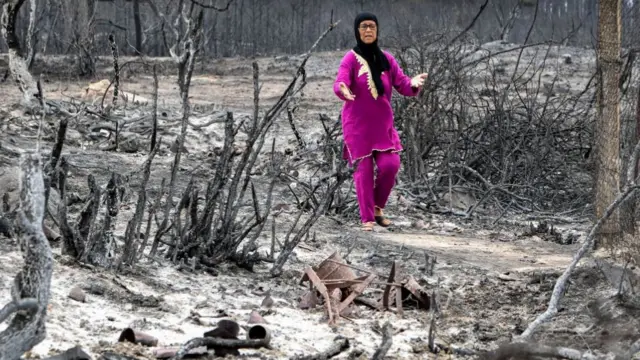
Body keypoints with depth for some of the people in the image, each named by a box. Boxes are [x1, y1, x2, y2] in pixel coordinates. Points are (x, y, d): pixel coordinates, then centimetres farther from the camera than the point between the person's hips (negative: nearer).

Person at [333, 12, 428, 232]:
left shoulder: (386, 59, 4)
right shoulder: (351, 59, -8)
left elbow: (402, 84, 0)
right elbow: (339, 83, -21)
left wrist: (413, 84, -23)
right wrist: (343, 91, -45)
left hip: (383, 124, 4)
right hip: (358, 124, -3)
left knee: (390, 165, -8)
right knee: (363, 169, -3)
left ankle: (377, 208, 15)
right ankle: (367, 219, 4)